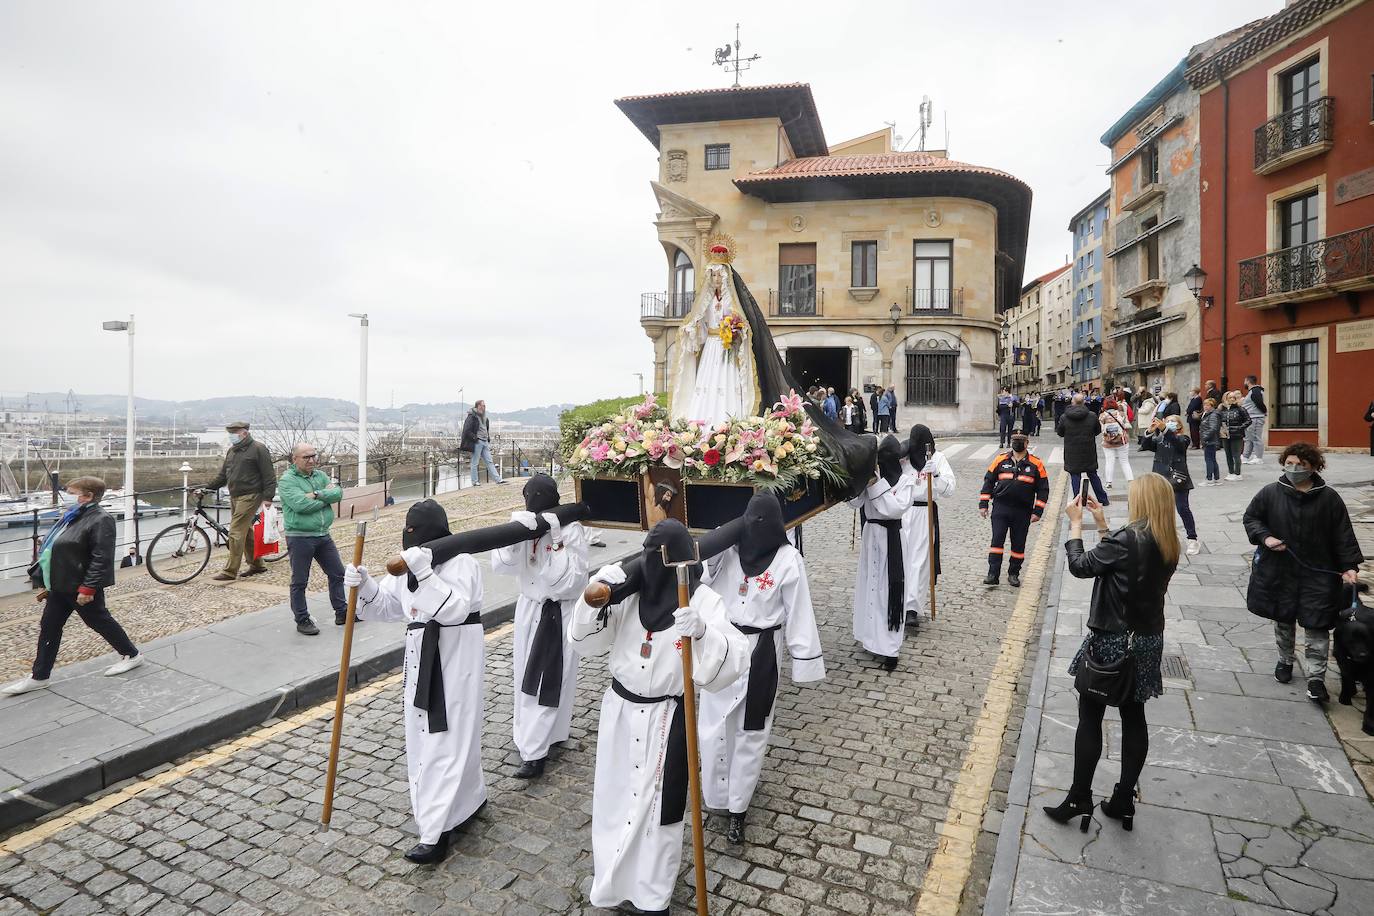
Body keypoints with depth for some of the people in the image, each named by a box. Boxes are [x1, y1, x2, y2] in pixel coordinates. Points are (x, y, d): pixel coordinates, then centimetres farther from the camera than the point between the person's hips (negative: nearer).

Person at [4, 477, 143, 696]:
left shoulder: (100, 520, -19)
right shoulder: (71, 516, 9)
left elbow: (101, 559, -24)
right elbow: (52, 550, 17)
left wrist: (88, 588, -25)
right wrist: (43, 581, 16)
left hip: (81, 587, -9)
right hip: (60, 585, 9)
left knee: (100, 622, 5)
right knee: (49, 627, 11)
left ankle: (132, 655, 22)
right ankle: (39, 677, 22)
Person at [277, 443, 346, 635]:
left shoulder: (320, 475, 9)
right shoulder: (287, 480, -10)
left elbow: (338, 493, -5)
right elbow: (301, 505, -23)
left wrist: (316, 494, -19)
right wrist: (326, 496, -11)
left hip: (323, 535, 6)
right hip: (299, 538, -6)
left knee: (337, 574, 13)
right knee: (299, 582, 5)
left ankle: (342, 612, 26)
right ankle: (302, 620, 18)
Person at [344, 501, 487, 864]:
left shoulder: (461, 564, -17)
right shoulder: (407, 565, 7)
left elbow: (454, 609, -30)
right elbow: (384, 606, 10)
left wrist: (424, 572, -38)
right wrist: (363, 585, -10)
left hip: (456, 660, -9)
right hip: (422, 659, 9)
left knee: (448, 740, -3)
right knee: (425, 734, 18)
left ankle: (436, 832, 6)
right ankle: (469, 797, 38)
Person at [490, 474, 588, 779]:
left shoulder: (571, 530, -18)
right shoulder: (524, 526, -5)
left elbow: (573, 579, -24)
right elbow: (500, 565, -14)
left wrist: (556, 541, -30)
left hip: (558, 615, -5)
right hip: (528, 609, 6)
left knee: (547, 681, 0)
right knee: (526, 675, 17)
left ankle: (534, 752, 9)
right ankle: (530, 735, 37)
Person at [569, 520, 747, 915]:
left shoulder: (702, 601, -15)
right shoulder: (629, 593, -7)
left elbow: (733, 660, -24)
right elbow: (586, 641, -7)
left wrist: (702, 632, -43)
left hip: (666, 718, -3)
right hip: (619, 709, 3)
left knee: (658, 802, 8)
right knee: (614, 792, 19)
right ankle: (611, 872, 48)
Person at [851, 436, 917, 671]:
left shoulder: (905, 481, -8)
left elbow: (896, 508, -21)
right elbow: (855, 502, -5)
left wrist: (876, 485, -22)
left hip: (890, 539, -5)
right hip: (870, 535, 5)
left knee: (887, 589, -4)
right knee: (868, 585, 13)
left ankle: (889, 648, 1)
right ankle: (871, 635, 29)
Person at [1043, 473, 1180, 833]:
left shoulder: (1128, 539, -23)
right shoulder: (1168, 545, 2)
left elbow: (1080, 566, -16)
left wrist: (1076, 523, -6)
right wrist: (1102, 524, 12)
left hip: (1112, 641, -7)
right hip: (1148, 641, 7)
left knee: (1090, 717, 5)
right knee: (1133, 717, 15)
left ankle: (1079, 799, 14)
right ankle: (1124, 801, 25)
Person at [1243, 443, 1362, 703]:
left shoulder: (1329, 498, -6)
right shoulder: (1270, 493, -5)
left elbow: (1343, 535, -3)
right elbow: (1250, 518, 6)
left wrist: (1350, 566, -11)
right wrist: (1265, 537, -11)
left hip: (1317, 574, -1)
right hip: (1279, 571, 1)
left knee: (1316, 625, -1)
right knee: (1283, 619, 17)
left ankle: (1315, 678, 8)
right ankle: (1285, 661, 37)